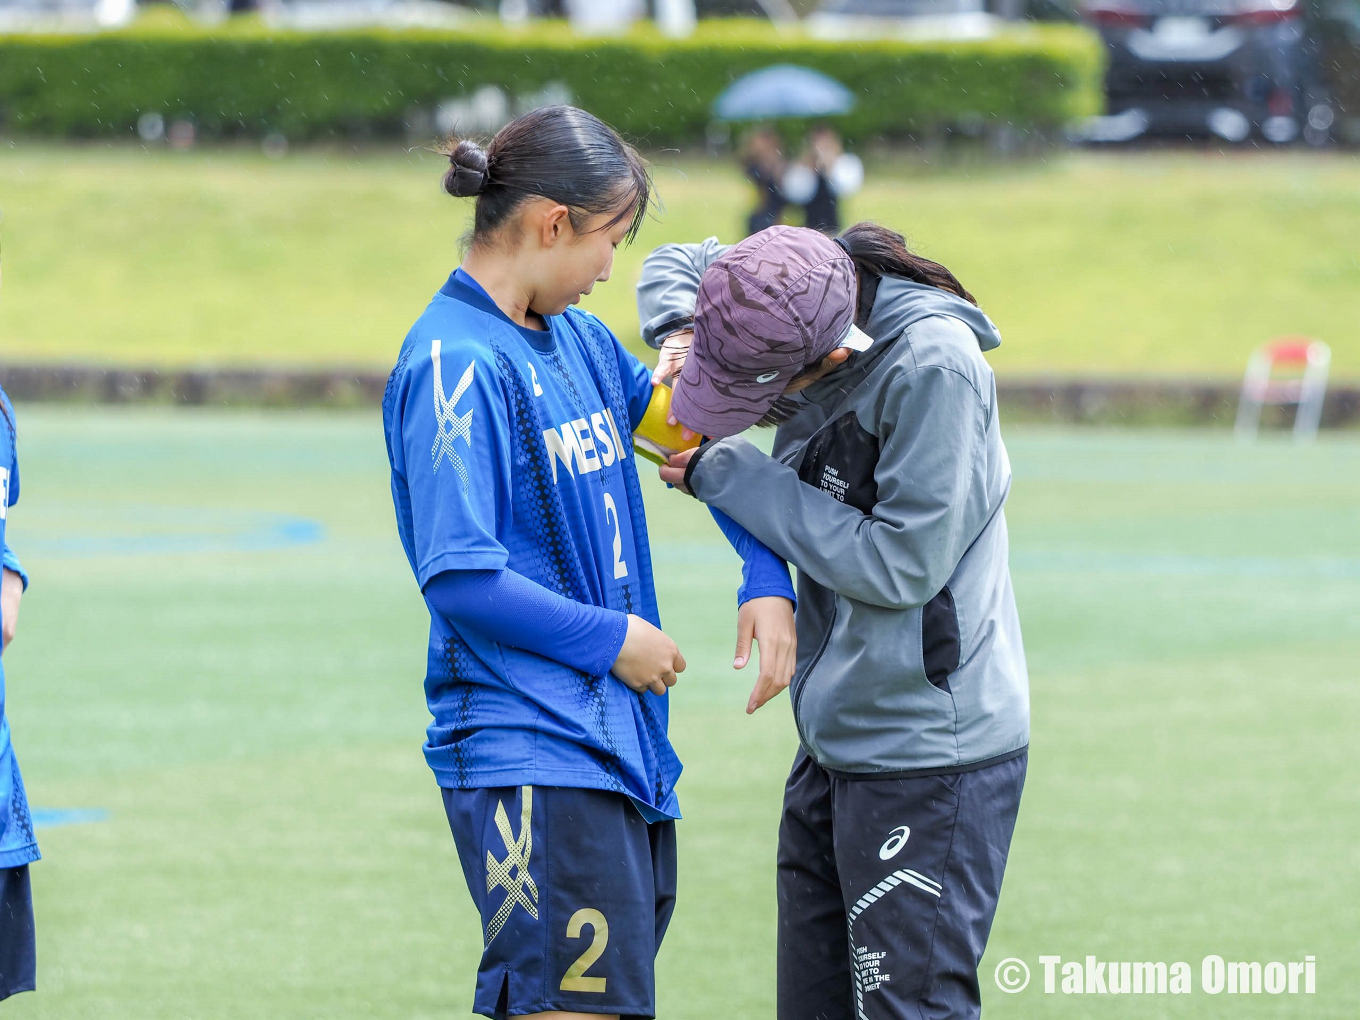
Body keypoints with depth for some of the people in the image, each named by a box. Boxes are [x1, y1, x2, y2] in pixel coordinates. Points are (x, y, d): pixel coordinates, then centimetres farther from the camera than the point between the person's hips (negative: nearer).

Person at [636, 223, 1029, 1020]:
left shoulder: (935, 369, -22)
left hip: (927, 755, -8)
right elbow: (674, 264, 21)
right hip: (836, 741, 8)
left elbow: (903, 563, -21)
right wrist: (680, 341, -3)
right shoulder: (789, 312, 1)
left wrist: (729, 477, -15)